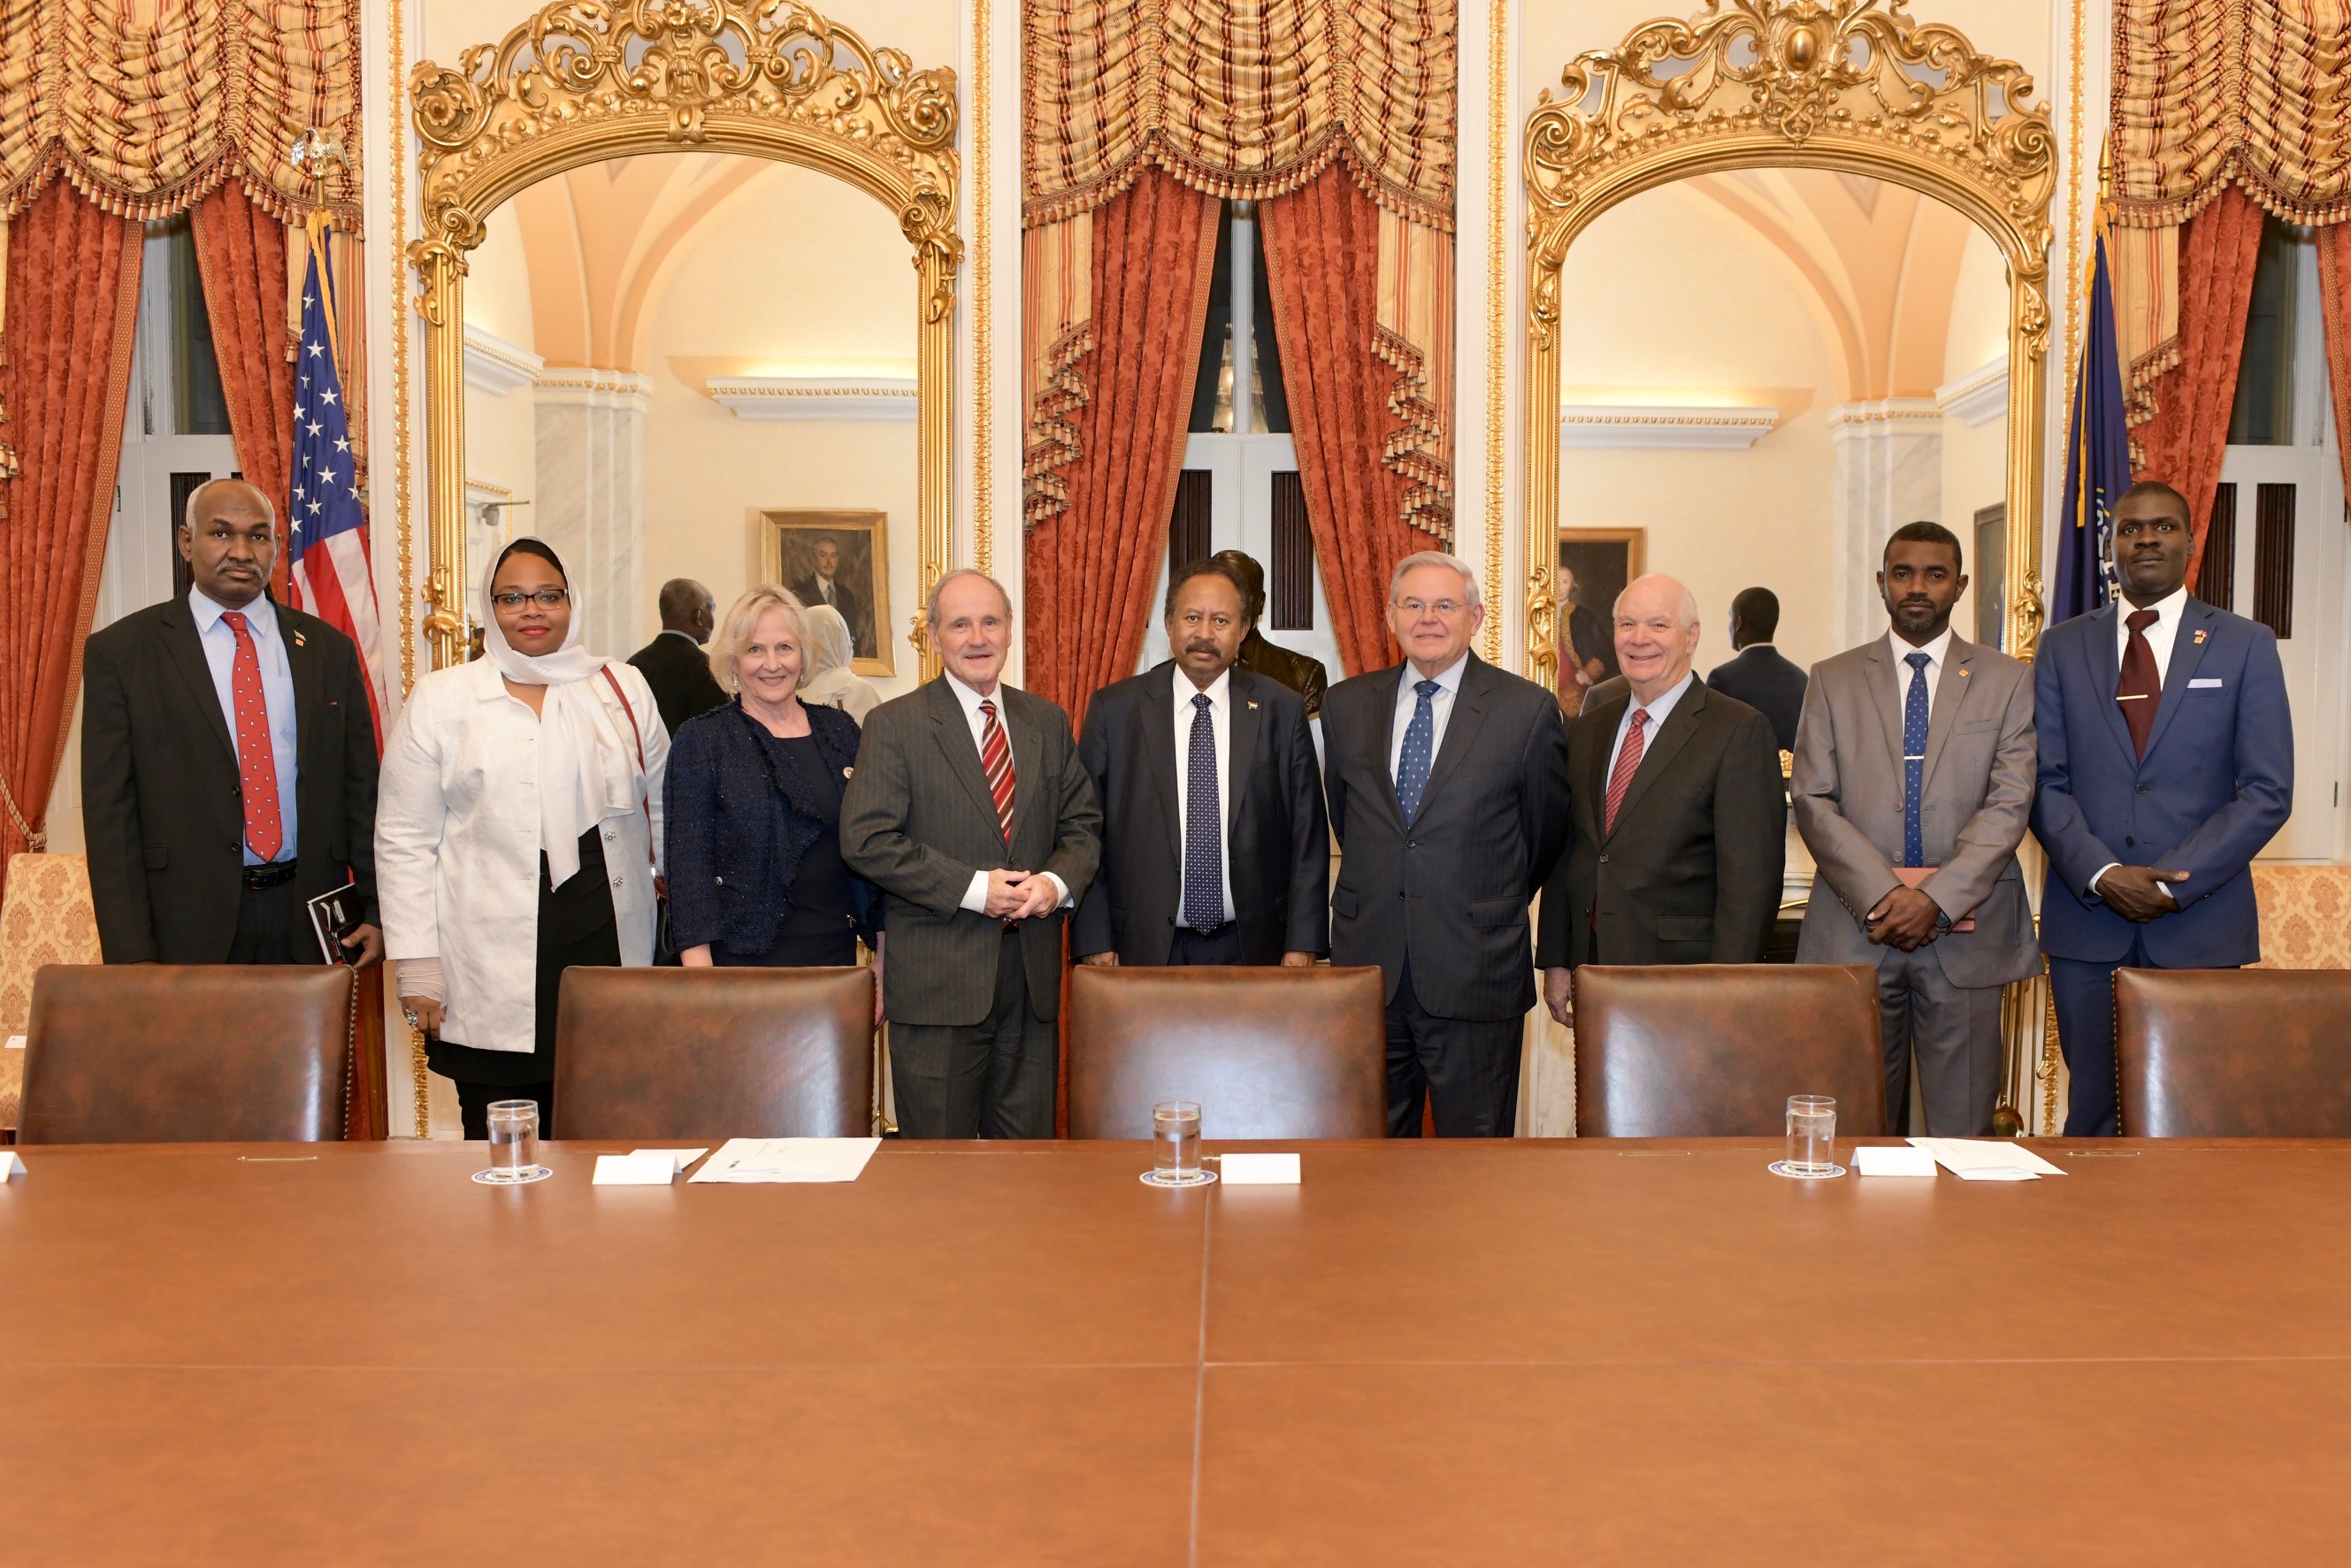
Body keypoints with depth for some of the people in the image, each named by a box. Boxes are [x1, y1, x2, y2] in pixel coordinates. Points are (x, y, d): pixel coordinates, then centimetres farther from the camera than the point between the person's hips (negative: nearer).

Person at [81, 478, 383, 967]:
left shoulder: (329, 648, 8)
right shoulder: (119, 651, 1)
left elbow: (360, 789, 9)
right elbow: (109, 812, -2)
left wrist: (375, 910, 3)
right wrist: (132, 954, -8)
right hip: (188, 924, -2)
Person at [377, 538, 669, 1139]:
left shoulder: (623, 688, 10)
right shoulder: (438, 700, 6)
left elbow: (662, 807, 16)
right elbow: (404, 842, 5)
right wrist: (417, 966, -1)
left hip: (609, 948, 2)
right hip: (493, 972, -1)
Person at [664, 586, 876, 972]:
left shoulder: (840, 730, 9)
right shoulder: (700, 741, -3)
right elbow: (688, 864, -7)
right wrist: (699, 980, -15)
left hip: (837, 953, 4)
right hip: (744, 957, -3)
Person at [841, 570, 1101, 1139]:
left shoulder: (1048, 722, 12)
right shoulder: (894, 725, -2)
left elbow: (1082, 824, 14)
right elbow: (866, 840, -10)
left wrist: (1058, 881, -8)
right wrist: (974, 888, -16)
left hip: (1032, 972, 4)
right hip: (937, 979, -4)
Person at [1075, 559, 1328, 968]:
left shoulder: (1282, 709, 2)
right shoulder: (1114, 708, 0)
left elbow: (1307, 835, 2)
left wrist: (1302, 945, -3)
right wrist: (1094, 943, -5)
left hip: (1250, 949, 1)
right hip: (1145, 950, 0)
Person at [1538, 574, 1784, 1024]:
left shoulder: (1740, 729, -6)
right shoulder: (1586, 731, 13)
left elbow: (1751, 875, -12)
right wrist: (1554, 961, 8)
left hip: (1684, 982, -5)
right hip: (1593, 979, 5)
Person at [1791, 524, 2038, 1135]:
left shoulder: (2008, 681, 8)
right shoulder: (1832, 680, 9)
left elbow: (2009, 804, -2)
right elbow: (1814, 803, 1)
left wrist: (1937, 898, -14)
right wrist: (1882, 896, -11)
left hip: (1966, 932, 0)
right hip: (1856, 930, 0)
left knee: (1961, 1127, 2)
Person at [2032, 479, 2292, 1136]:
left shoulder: (2245, 645, 5)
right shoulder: (2063, 647, 9)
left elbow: (2268, 792, -1)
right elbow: (2045, 782, 4)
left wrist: (2175, 883, -11)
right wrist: (2103, 874, -11)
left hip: (2200, 923, -1)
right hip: (2087, 920, 1)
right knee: (2093, 1113, 5)